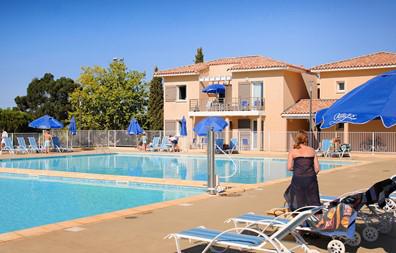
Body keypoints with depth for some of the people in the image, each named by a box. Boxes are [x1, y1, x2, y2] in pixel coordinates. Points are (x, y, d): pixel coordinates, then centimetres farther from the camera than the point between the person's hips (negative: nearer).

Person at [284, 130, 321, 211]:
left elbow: (289, 167, -2)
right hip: (311, 179, 1)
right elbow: (317, 168, 5)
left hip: (298, 178, -1)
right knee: (313, 202, 8)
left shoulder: (292, 151, 3)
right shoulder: (312, 150, 7)